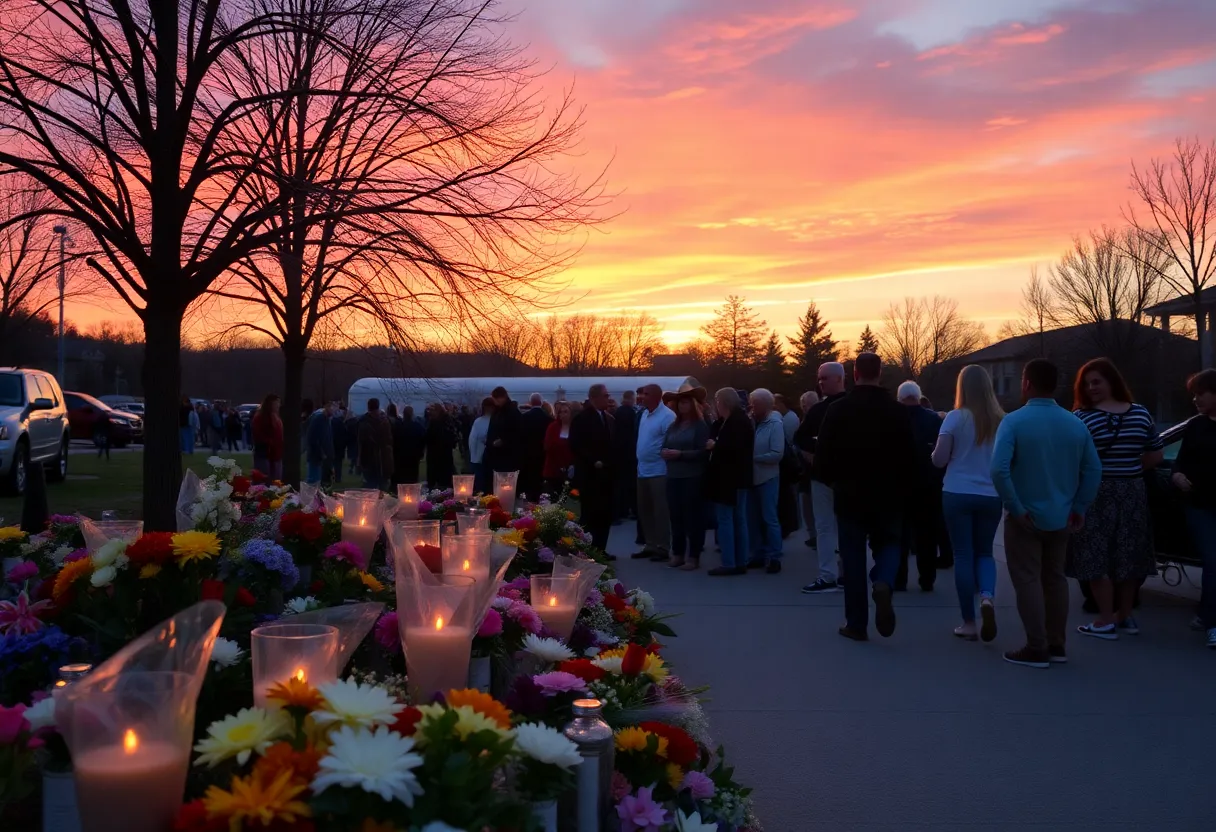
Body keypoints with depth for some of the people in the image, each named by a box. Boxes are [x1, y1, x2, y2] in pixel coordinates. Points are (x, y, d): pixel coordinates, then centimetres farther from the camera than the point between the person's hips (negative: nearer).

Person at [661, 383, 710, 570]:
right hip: (674, 477, 6)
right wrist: (665, 453, -9)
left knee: (693, 516, -3)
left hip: (693, 478, -6)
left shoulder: (700, 425, -3)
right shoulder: (673, 426, 16)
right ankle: (677, 553, 16)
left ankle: (694, 556, 3)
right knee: (675, 516, 7)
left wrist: (680, 454, -17)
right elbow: (664, 448, 14)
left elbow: (703, 452, -11)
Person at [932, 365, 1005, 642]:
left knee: (964, 555, 6)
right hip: (991, 496, 2)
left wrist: (946, 454, 12)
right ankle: (987, 596, -11)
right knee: (984, 552, 17)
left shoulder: (955, 418, -7)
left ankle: (969, 622, 8)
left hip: (958, 494, -2)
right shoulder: (1001, 420, 0)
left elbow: (939, 460, -10)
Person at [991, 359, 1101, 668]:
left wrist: (1015, 508, -18)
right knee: (1055, 579, 17)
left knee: (1028, 581, 2)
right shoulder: (1076, 423, 2)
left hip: (1026, 517, -5)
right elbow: (1093, 469, 1)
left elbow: (999, 469, -26)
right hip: (1060, 517, 5)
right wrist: (1079, 507, 5)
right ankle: (1056, 646, 22)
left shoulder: (1014, 421, -15)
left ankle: (1036, 649, 3)